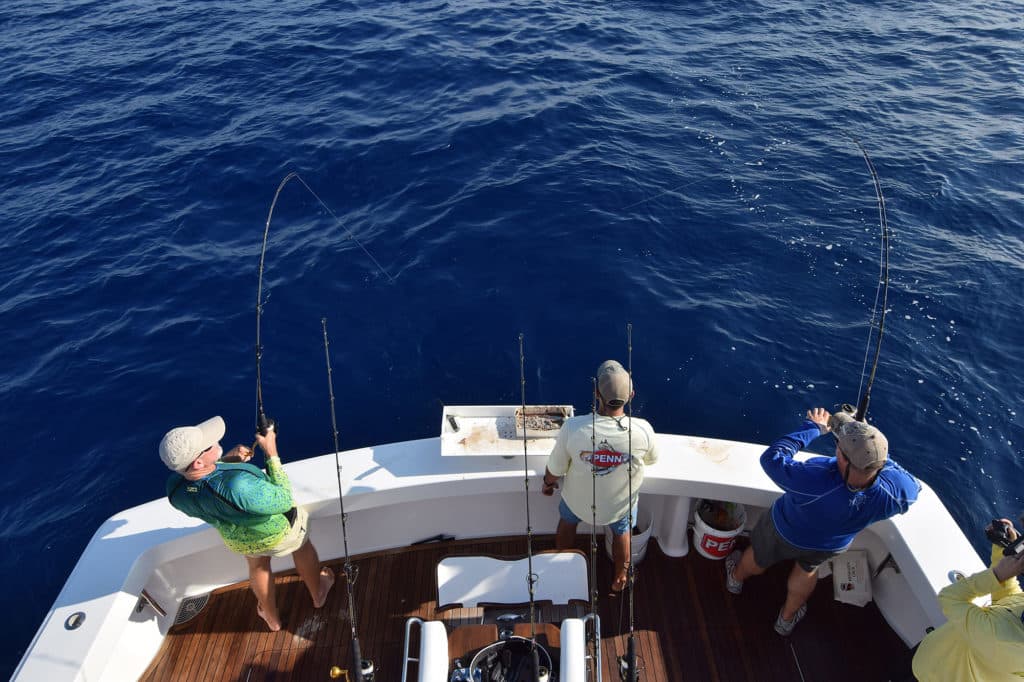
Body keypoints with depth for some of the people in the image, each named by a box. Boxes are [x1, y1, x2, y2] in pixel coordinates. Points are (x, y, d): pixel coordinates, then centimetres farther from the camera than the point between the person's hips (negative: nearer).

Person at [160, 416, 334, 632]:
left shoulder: (176, 489, -29)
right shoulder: (238, 486, -50)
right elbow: (284, 500, -33)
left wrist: (225, 461, -18)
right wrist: (271, 454, -31)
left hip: (237, 539, 4)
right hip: (277, 531, -4)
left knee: (257, 565, 36)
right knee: (302, 547, 31)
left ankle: (271, 618, 59)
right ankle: (318, 593, 58)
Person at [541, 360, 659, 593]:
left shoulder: (572, 427, -36)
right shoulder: (643, 430, -33)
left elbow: (554, 470, -19)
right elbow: (651, 459, -8)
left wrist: (548, 483, 5)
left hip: (579, 502, 0)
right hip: (621, 505, 0)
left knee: (567, 521, 35)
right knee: (621, 533, 34)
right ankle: (620, 578, 59)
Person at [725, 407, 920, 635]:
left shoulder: (816, 481, -50)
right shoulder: (898, 490, -36)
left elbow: (771, 458, -36)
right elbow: (913, 488, -10)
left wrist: (813, 428, -27)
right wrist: (875, 454, -11)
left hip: (784, 534, -3)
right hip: (833, 546, 4)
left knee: (760, 558, 30)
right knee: (808, 567, 37)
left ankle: (736, 577, 63)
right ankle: (787, 619, 59)